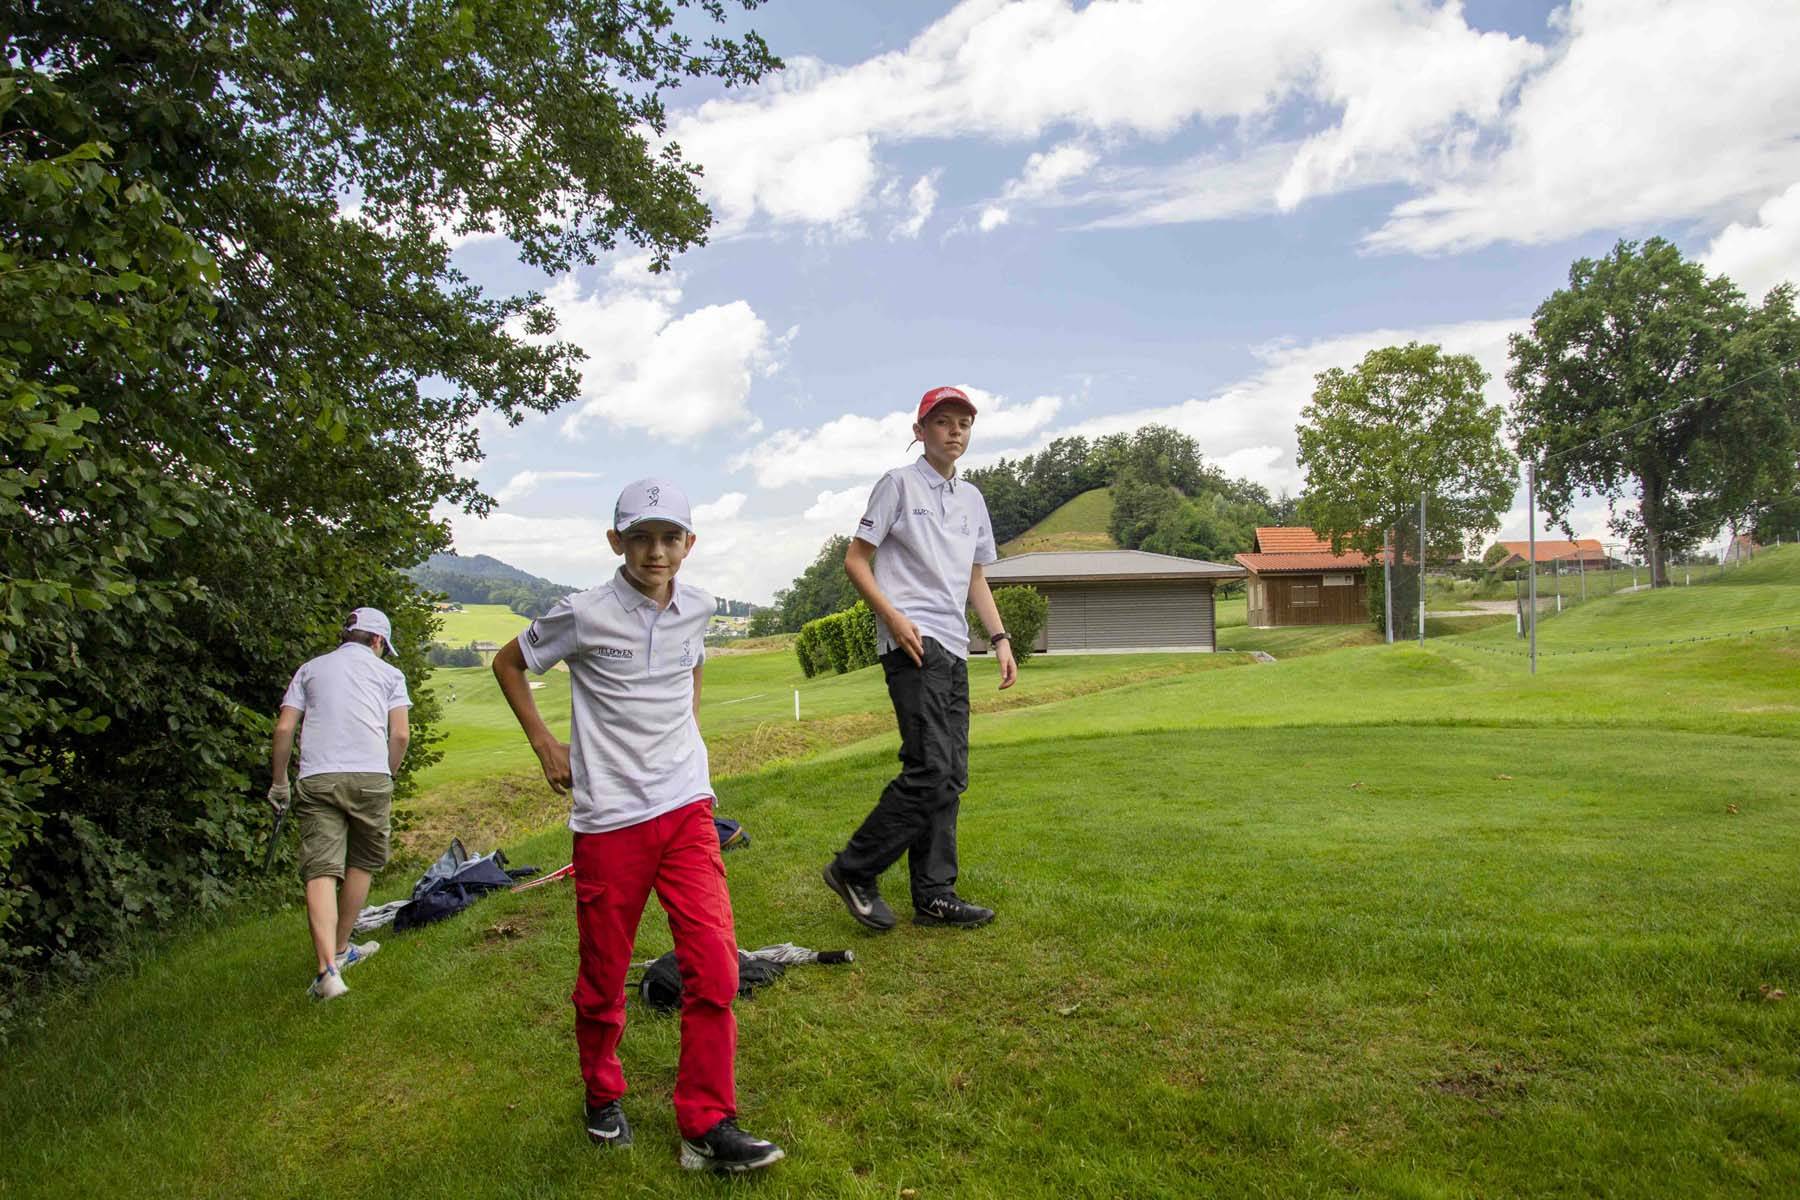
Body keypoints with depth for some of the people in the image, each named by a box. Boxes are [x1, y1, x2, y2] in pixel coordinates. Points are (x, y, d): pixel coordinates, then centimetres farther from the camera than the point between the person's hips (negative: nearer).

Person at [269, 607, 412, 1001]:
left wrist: (279, 782, 19)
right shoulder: (389, 673, 15)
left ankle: (328, 968, -19)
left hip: (317, 778, 1)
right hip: (370, 776, -1)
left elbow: (284, 728, 10)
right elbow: (399, 735, 4)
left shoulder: (311, 668, 20)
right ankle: (342, 949, 29)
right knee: (361, 863, 17)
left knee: (321, 871, -6)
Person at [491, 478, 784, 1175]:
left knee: (714, 965, -7)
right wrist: (545, 744, 3)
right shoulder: (585, 615, -9)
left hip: (686, 809, 3)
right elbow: (509, 662, 7)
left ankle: (708, 1127, 5)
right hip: (608, 818, -3)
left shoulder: (697, 609, 4)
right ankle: (603, 1097, 36)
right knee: (603, 975, 11)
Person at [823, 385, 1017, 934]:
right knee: (930, 770, -16)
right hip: (913, 642, -7)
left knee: (951, 777, 6)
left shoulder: (972, 498, 20)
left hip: (954, 649, 8)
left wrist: (1000, 638, 13)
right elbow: (856, 560, -3)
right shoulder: (899, 483, 0)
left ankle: (934, 894, 14)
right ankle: (854, 869, -3)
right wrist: (893, 617, -16)